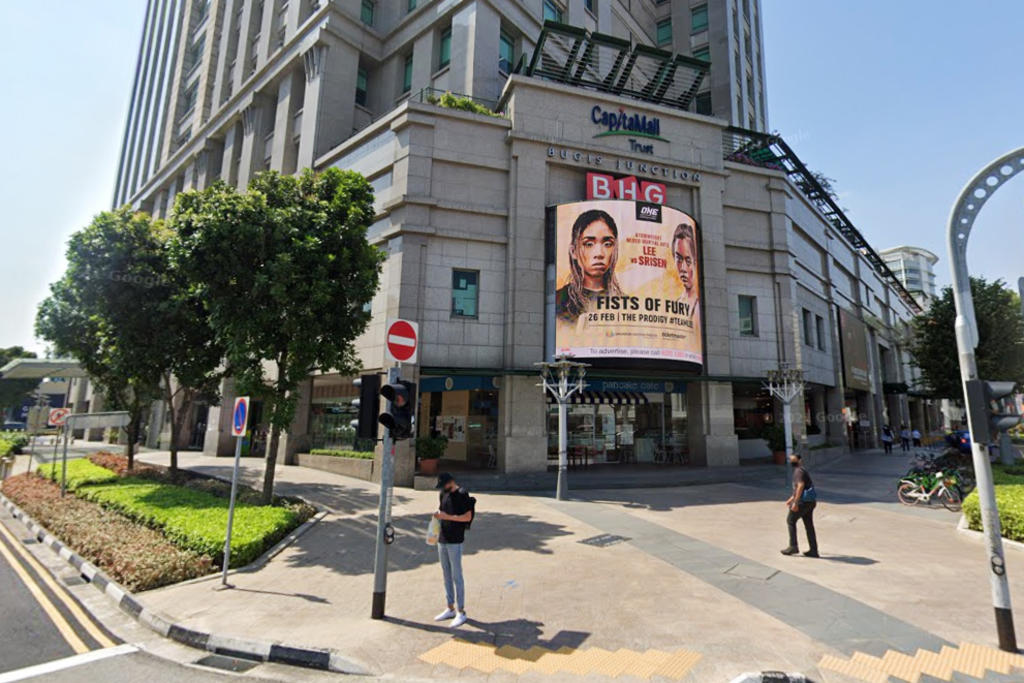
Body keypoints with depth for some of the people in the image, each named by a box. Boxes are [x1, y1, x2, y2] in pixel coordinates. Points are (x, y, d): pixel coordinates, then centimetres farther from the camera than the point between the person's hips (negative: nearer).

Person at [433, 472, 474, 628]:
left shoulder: (462, 495, -13)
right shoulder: (443, 494, 10)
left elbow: (467, 517, -16)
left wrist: (447, 516, -21)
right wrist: (437, 514, -1)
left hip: (455, 541, -7)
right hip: (442, 539, 8)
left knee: (457, 576, -1)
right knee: (446, 575, 15)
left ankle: (461, 612, 9)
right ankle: (450, 609, 26)